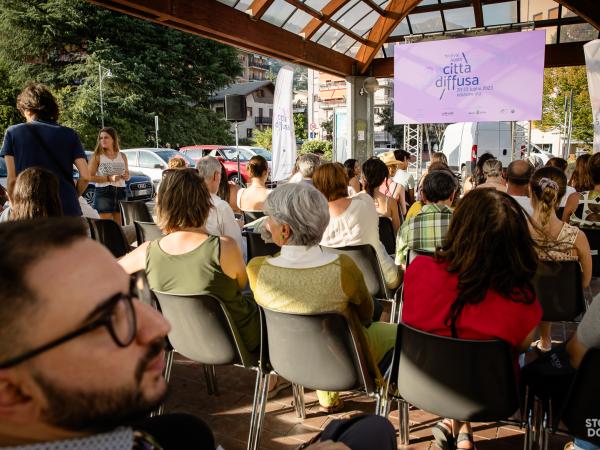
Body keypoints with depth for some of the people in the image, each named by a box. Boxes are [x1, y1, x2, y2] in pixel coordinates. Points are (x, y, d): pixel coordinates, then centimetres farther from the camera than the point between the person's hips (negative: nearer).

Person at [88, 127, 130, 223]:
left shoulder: (122, 156, 10)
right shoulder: (97, 156, -2)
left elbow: (127, 175, 21)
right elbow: (90, 176, -9)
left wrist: (126, 176, -2)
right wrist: (109, 178, -18)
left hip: (120, 192, 4)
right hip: (104, 193, -4)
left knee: (119, 224, 6)